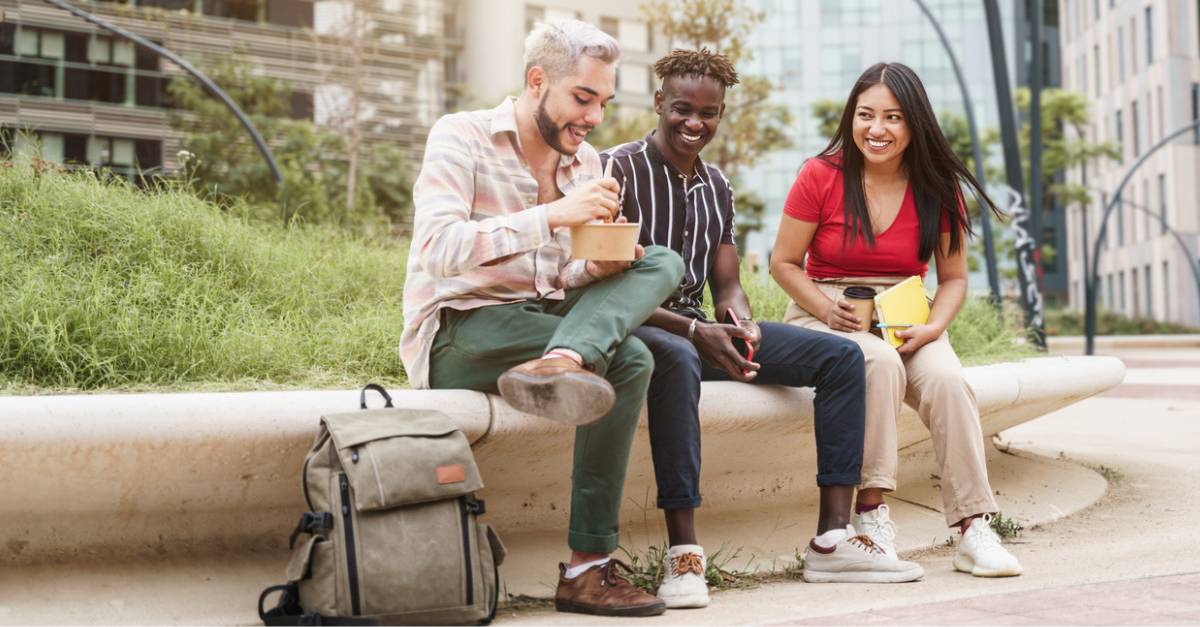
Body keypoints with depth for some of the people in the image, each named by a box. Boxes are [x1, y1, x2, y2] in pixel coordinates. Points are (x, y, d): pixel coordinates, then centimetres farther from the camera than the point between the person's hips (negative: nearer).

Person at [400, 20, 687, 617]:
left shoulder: (584, 162, 13)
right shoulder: (460, 136, -7)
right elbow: (438, 249, -23)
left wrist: (598, 270, -8)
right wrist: (553, 214, -29)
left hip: (542, 319, 7)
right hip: (456, 336, -7)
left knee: (662, 262, -17)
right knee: (627, 357, -27)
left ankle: (560, 363, -39)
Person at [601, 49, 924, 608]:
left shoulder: (716, 186, 16)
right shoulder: (618, 169, -7)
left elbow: (726, 285, 13)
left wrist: (741, 323, -13)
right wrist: (693, 332, -26)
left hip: (698, 331, 8)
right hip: (630, 329, -7)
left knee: (841, 356, -5)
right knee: (677, 358, -43)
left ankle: (832, 540, -12)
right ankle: (683, 553, -40)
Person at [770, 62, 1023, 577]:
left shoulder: (938, 187, 3)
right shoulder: (821, 176, -4)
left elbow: (953, 278, 8)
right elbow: (784, 263, 0)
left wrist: (931, 329, -12)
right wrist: (827, 310, -17)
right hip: (825, 314, -2)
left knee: (946, 379, -29)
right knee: (881, 363, -35)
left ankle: (974, 529, -25)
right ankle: (870, 510, -26)